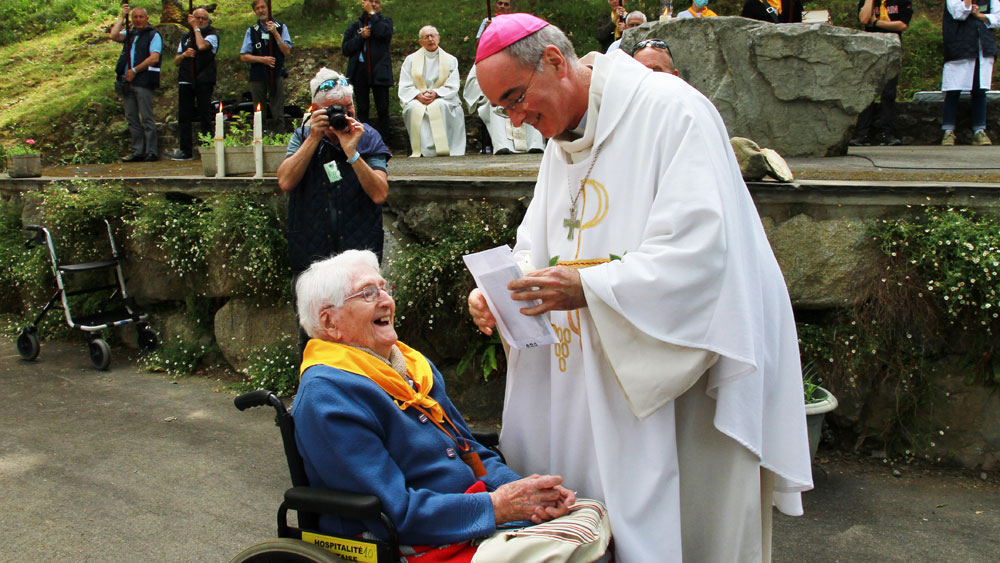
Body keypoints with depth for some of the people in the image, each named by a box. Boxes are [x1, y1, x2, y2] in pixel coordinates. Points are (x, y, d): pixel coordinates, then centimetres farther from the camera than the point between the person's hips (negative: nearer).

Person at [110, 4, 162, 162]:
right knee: (132, 118, 7)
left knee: (147, 118, -6)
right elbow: (114, 36, -1)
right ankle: (138, 151, 11)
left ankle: (151, 151, -3)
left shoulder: (153, 35, 1)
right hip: (126, 81, 6)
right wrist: (122, 17, 3)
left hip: (143, 81, -6)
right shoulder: (129, 34, 18)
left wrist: (135, 70, -11)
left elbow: (154, 58, -10)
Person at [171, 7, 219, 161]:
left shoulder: (212, 35, 5)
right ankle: (185, 150, 4)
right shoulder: (186, 37, 20)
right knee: (183, 116, 1)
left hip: (204, 80, -5)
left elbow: (202, 46, -18)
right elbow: (176, 62, 18)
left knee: (205, 117, -3)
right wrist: (184, 54, -4)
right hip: (185, 81, 5)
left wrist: (196, 27, -6)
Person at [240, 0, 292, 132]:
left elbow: (287, 51, -4)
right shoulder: (251, 31, 8)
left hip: (277, 74, -1)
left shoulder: (281, 28, 6)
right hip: (257, 76, 1)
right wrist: (262, 59, -10)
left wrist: (275, 33, -13)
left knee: (278, 114, -4)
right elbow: (243, 57, 5)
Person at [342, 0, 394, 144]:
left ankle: (383, 142, 4)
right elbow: (345, 49, 5)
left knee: (383, 109, -2)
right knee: (362, 110, 3)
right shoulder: (355, 26, 14)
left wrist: (371, 13, -7)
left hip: (379, 72, -2)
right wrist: (361, 36, -8)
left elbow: (383, 33, -15)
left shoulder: (385, 21, 10)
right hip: (359, 71, 2)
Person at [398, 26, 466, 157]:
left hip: (442, 99, -1)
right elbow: (404, 87, 6)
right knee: (414, 108, -34)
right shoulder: (411, 60, 15)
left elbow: (452, 87, 2)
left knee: (440, 106, -36)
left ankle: (441, 149, -37)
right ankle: (424, 150, -36)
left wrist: (435, 93, -17)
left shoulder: (450, 60, 12)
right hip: (417, 100, 1)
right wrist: (418, 95, -15)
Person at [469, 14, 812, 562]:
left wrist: (587, 288, -28)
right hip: (599, 376, 8)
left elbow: (700, 249, -24)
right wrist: (500, 292, -6)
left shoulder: (671, 110, -15)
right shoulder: (559, 141, 13)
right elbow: (536, 246, 15)